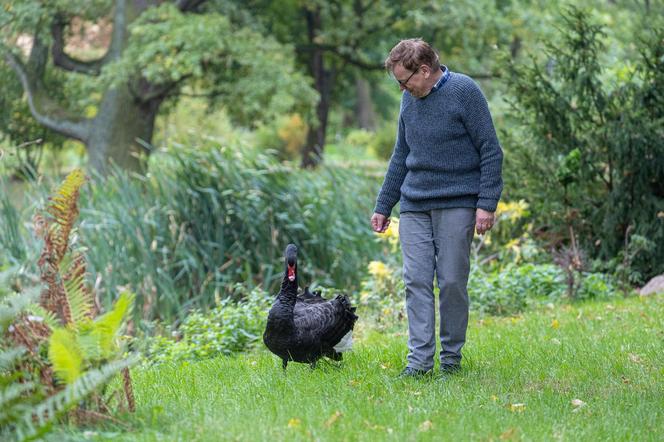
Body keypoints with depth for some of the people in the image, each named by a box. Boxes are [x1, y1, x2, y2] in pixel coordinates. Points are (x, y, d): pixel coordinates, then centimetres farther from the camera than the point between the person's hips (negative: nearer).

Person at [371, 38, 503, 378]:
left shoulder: (464, 91, -6)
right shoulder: (410, 99, 13)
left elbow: (491, 151, -6)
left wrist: (486, 204, -12)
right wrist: (383, 206, 19)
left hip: (456, 203, -5)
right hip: (414, 206, 5)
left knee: (452, 282, -2)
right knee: (416, 281, -2)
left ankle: (451, 356, 9)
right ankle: (419, 358, -2)